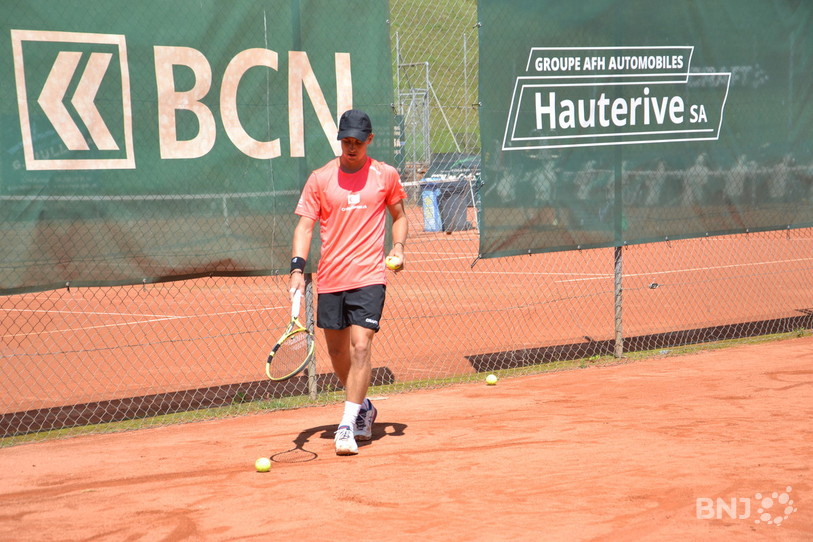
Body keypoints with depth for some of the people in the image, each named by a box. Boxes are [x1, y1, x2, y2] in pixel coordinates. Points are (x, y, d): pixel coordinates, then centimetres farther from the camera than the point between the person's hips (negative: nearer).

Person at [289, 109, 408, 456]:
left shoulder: (386, 176, 3)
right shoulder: (320, 179, 2)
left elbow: (399, 215, 17)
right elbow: (305, 226, 0)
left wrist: (398, 246, -1)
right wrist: (297, 268, -13)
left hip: (369, 277, -2)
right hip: (329, 279, 2)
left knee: (361, 347, -15)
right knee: (337, 350, 13)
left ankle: (348, 426, -11)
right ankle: (363, 408, 37)